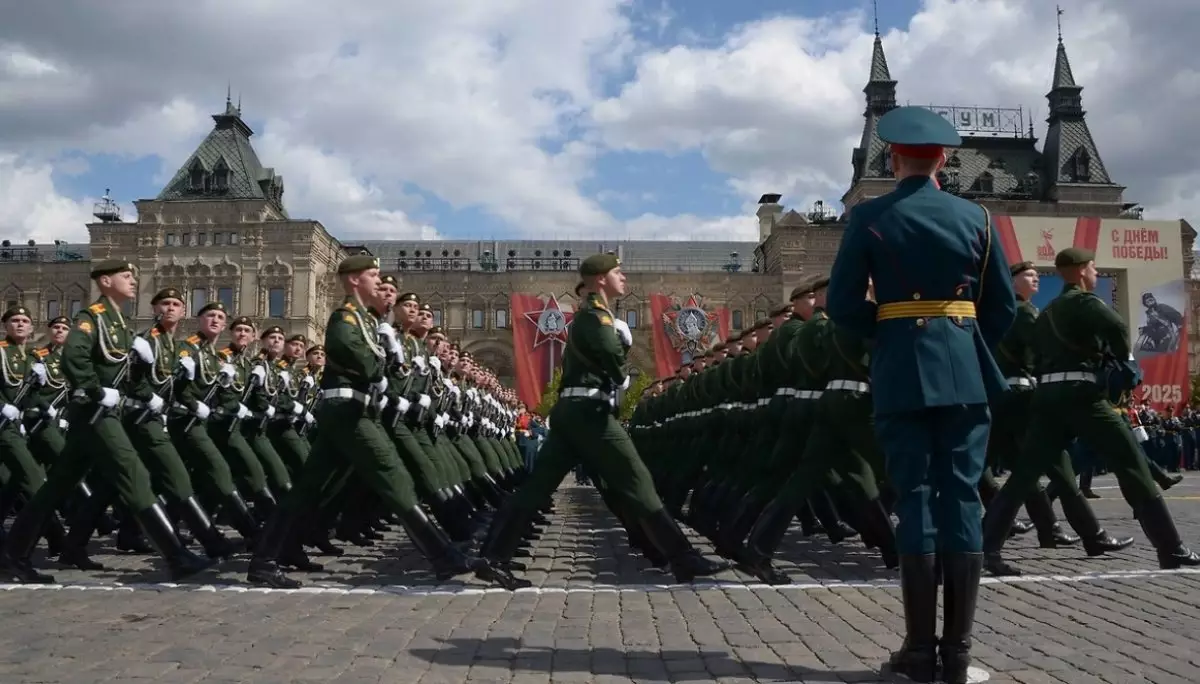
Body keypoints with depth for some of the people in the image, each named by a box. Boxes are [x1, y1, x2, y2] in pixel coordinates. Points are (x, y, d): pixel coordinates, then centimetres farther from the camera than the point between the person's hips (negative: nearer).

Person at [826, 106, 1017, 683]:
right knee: (962, 499, 3)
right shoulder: (975, 217, 5)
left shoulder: (868, 217, -2)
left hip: (901, 372, -1)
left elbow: (842, 305, -5)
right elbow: (1003, 308, 6)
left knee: (915, 499, 2)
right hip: (965, 371, 2)